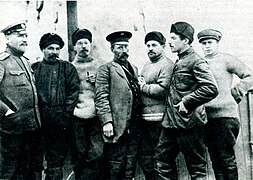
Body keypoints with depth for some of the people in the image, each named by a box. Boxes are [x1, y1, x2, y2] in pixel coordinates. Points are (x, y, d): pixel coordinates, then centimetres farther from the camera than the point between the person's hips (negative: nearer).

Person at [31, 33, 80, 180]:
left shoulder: (68, 68, 7)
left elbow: (74, 92, 0)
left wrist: (65, 114, -7)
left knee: (57, 158, 4)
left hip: (61, 122, -1)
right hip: (40, 122, 1)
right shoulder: (34, 68, 10)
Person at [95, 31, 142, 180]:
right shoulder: (106, 69, -2)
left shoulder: (134, 69, 18)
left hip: (134, 128, 6)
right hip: (117, 128, -6)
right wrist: (106, 121, -17)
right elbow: (101, 98, -9)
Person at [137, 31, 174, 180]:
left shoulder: (167, 65, -9)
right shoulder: (147, 65, 20)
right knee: (144, 156, 14)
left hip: (159, 119, -9)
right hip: (145, 118, 9)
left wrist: (143, 86, -10)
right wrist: (139, 83, 6)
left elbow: (163, 89, -20)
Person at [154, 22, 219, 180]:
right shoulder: (179, 62, 16)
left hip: (188, 122, -9)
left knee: (196, 167, 3)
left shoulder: (196, 61, -11)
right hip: (171, 122, 9)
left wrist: (186, 102, -19)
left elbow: (211, 89, -23)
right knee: (163, 161, 14)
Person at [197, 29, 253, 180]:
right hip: (206, 117, 5)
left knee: (227, 159, -2)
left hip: (225, 115, -5)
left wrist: (234, 93, -3)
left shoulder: (227, 59, 0)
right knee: (215, 161, 10)